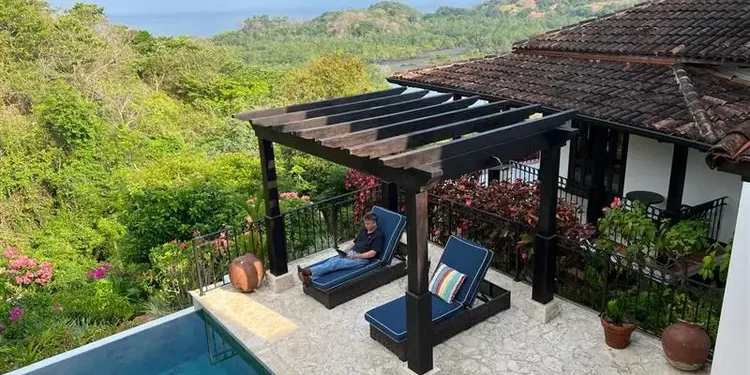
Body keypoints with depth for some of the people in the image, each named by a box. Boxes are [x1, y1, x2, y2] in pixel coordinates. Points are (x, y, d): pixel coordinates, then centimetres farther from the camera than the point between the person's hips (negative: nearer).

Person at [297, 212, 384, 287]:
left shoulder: (378, 235, -5)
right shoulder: (363, 230, 19)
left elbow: (372, 253, -12)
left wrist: (356, 256, -18)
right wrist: (344, 251, 5)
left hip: (363, 259, -7)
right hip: (351, 254, 7)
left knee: (338, 263, -29)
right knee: (333, 260, -22)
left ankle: (309, 271, -46)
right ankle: (310, 278, -43)